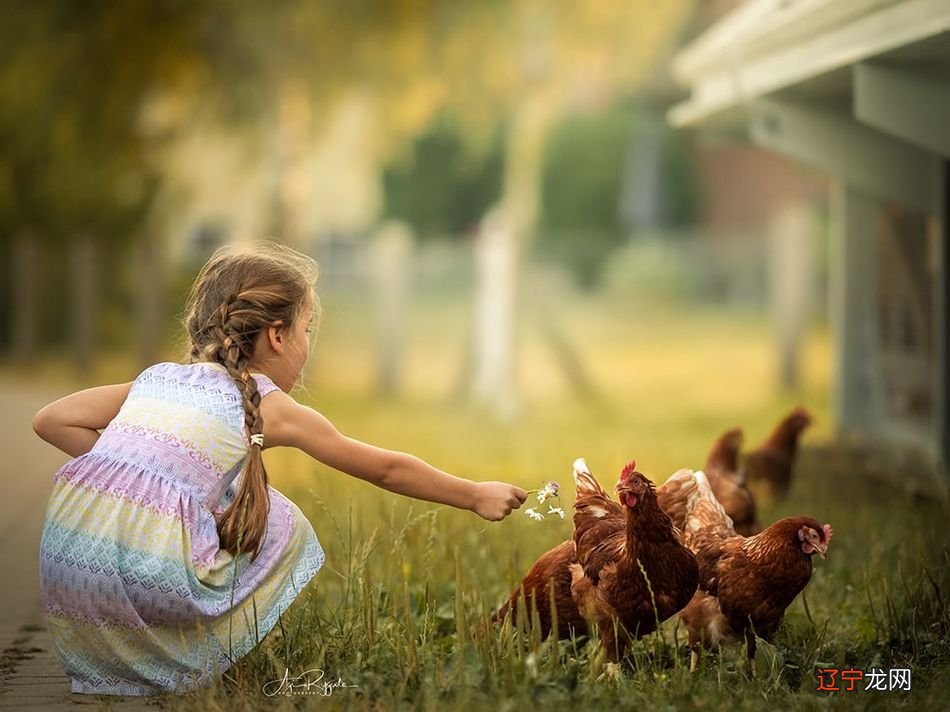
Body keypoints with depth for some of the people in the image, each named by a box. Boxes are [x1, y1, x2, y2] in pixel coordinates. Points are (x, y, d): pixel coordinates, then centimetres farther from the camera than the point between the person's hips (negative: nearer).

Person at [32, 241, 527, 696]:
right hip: (155, 573, -5)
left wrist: (136, 466, 19)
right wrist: (476, 496, 35)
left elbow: (51, 421, 17)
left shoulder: (157, 377, 23)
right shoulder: (268, 406, 11)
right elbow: (386, 470, 22)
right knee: (281, 527, 16)